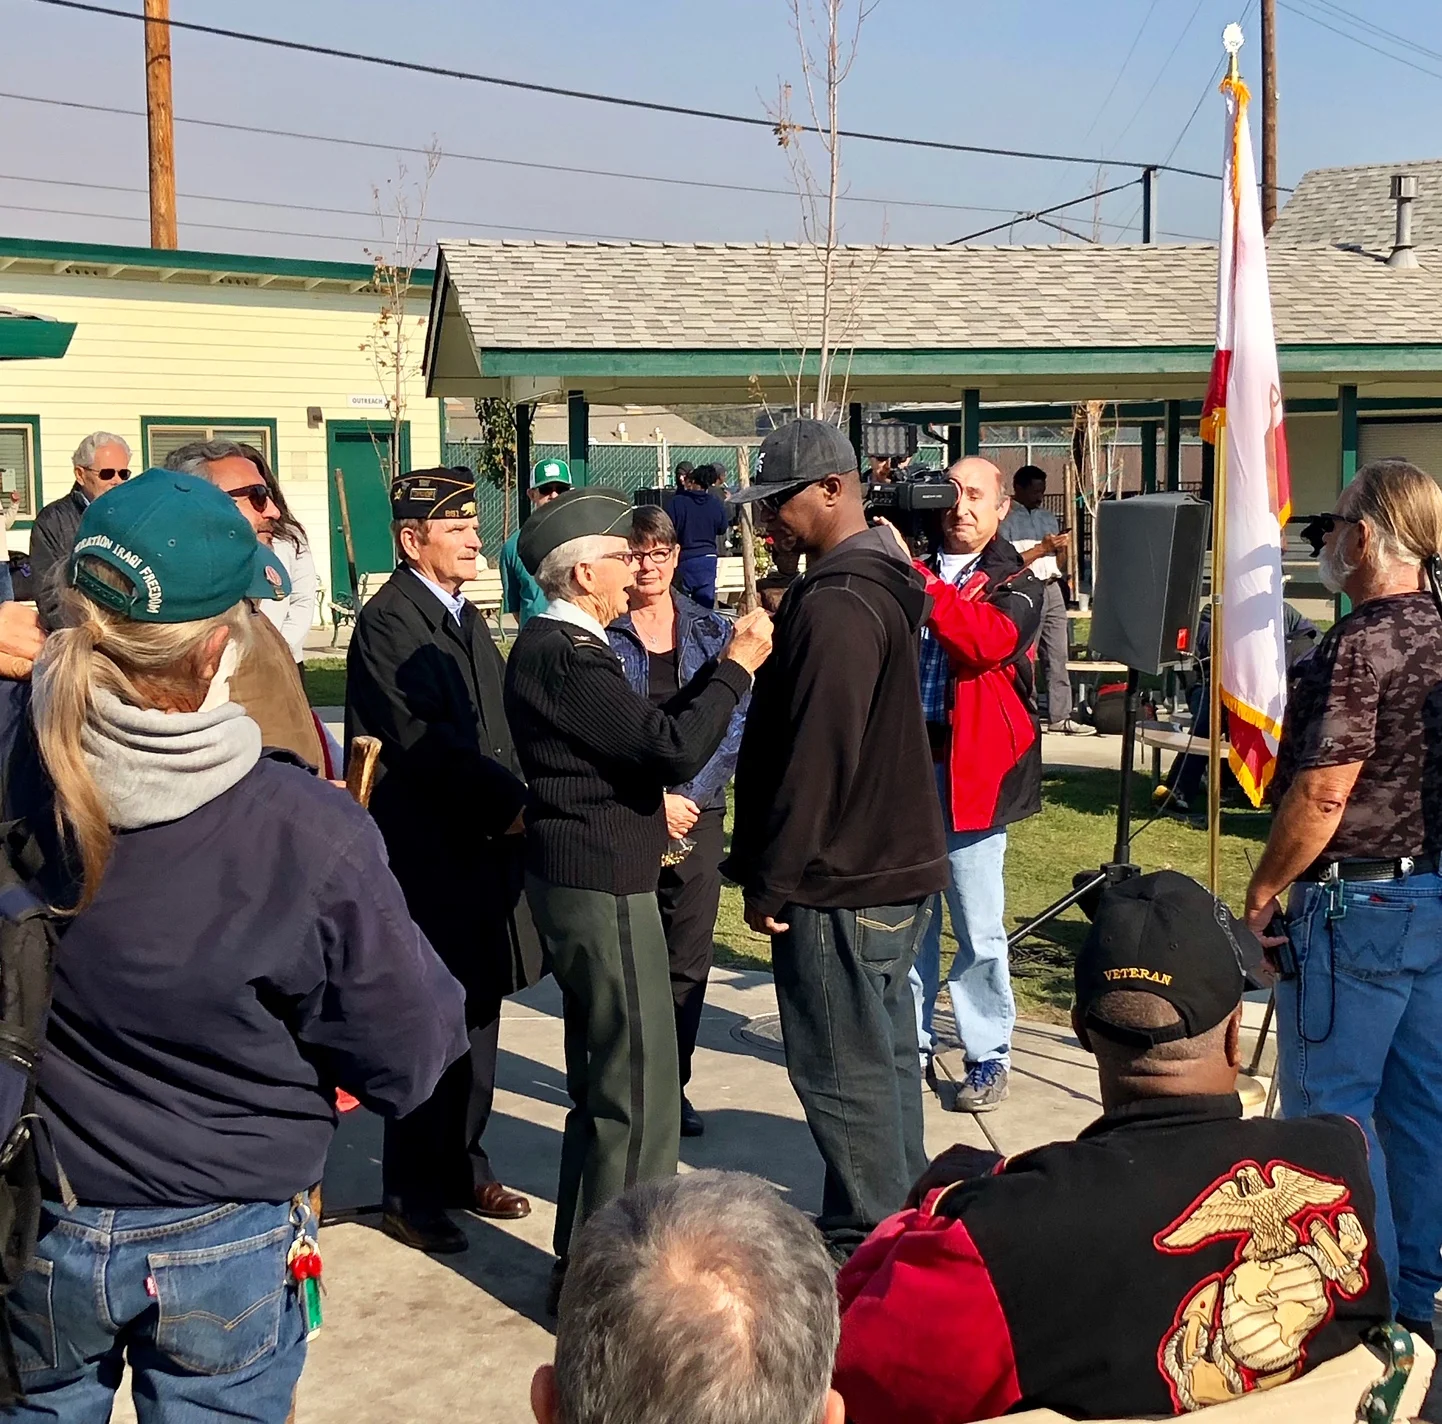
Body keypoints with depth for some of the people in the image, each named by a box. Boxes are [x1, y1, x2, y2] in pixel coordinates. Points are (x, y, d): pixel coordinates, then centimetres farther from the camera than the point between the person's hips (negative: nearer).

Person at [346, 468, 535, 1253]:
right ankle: (411, 1194, 11)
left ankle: (462, 1168, 28)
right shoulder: (387, 621, -13)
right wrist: (509, 804, -20)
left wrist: (517, 800, 3)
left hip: (480, 848, 9)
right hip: (426, 857, -9)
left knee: (474, 1015, 15)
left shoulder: (465, 618, 16)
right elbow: (424, 743, -21)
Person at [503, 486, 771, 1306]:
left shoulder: (556, 646, 13)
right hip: (603, 884, -11)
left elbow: (645, 734, 14)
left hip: (588, 878, 11)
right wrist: (738, 667, -14)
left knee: (606, 1077, 21)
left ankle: (585, 1256, 33)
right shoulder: (565, 656, -20)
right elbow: (674, 748, -26)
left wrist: (725, 668, 8)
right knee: (636, 1086, -4)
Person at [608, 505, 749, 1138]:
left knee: (688, 960, 6)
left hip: (696, 816, 3)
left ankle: (674, 1084, 18)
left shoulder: (711, 630, 7)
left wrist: (688, 797, -8)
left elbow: (734, 724, 3)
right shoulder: (601, 635, -2)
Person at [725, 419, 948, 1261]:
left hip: (840, 881, -11)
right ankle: (899, 1221, 29)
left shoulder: (834, 604, -20)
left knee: (844, 1072, -1)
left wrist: (772, 878, -17)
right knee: (886, 1055, 18)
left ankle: (868, 1242, 8)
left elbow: (814, 755, -23)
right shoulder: (884, 582, 12)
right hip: (897, 863, 11)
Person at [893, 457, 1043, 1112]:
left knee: (978, 927, 1)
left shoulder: (1016, 584, 3)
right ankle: (910, 1040, 23)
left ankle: (988, 1055, 13)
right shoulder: (911, 567, 13)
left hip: (970, 768, -3)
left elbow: (990, 640, -19)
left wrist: (915, 580, -25)